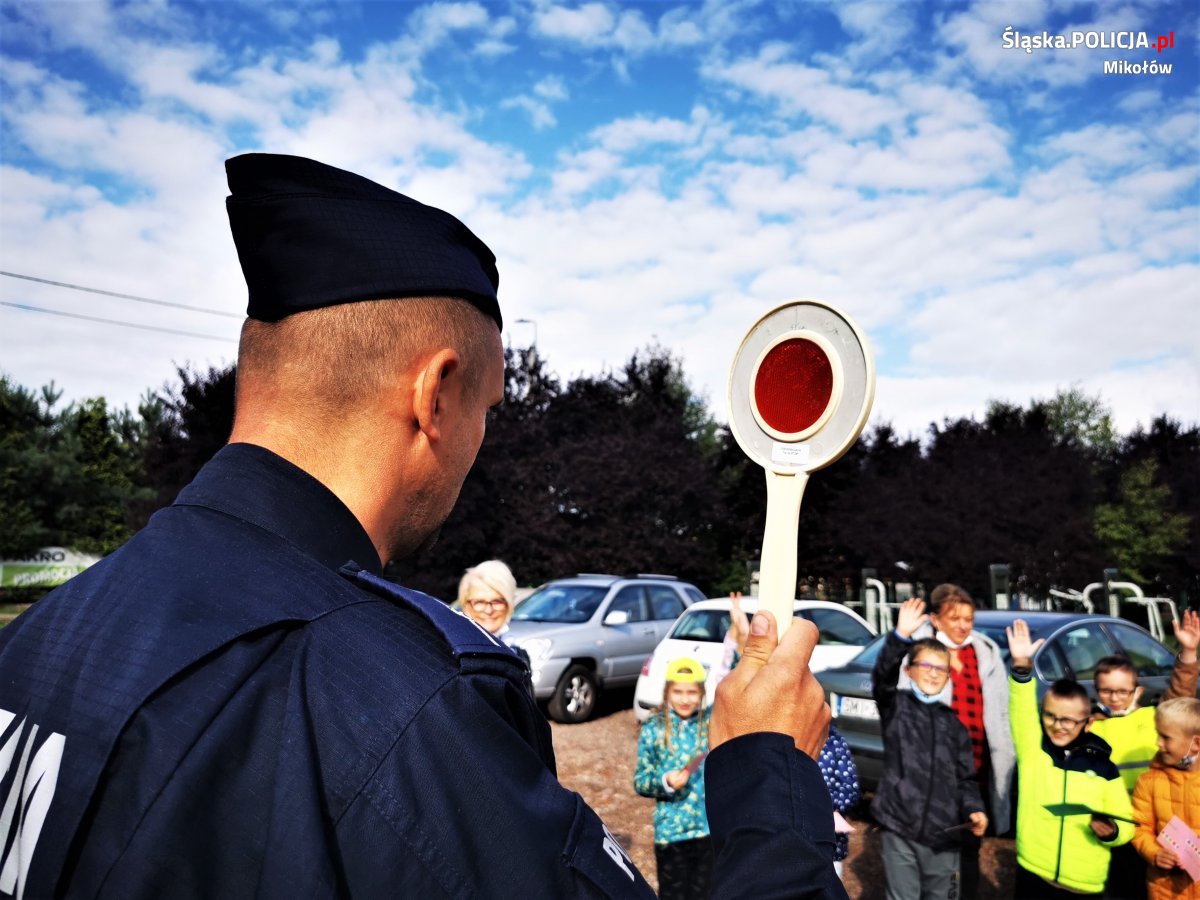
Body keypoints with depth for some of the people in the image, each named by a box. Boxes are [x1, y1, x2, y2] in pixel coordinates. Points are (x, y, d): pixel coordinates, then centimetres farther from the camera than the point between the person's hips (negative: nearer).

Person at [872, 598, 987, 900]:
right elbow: (882, 676, -23)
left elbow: (965, 777, 13)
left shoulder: (953, 723, 12)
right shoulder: (896, 706, -1)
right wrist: (901, 637, -37)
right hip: (900, 830, -4)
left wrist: (973, 809, -7)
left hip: (943, 834, 4)